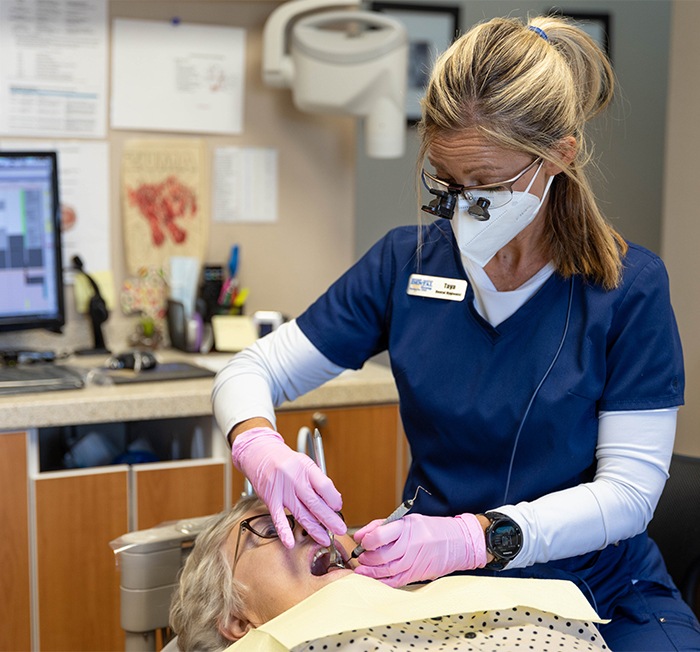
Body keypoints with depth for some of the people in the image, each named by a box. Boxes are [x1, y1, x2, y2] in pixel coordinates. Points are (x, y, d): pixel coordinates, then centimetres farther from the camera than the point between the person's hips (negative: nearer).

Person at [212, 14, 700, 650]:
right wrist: (259, 445, -20)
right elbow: (249, 372, 4)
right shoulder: (406, 263, -1)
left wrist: (477, 536, -27)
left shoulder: (630, 286, -8)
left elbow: (629, 491, -12)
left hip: (599, 591, -1)